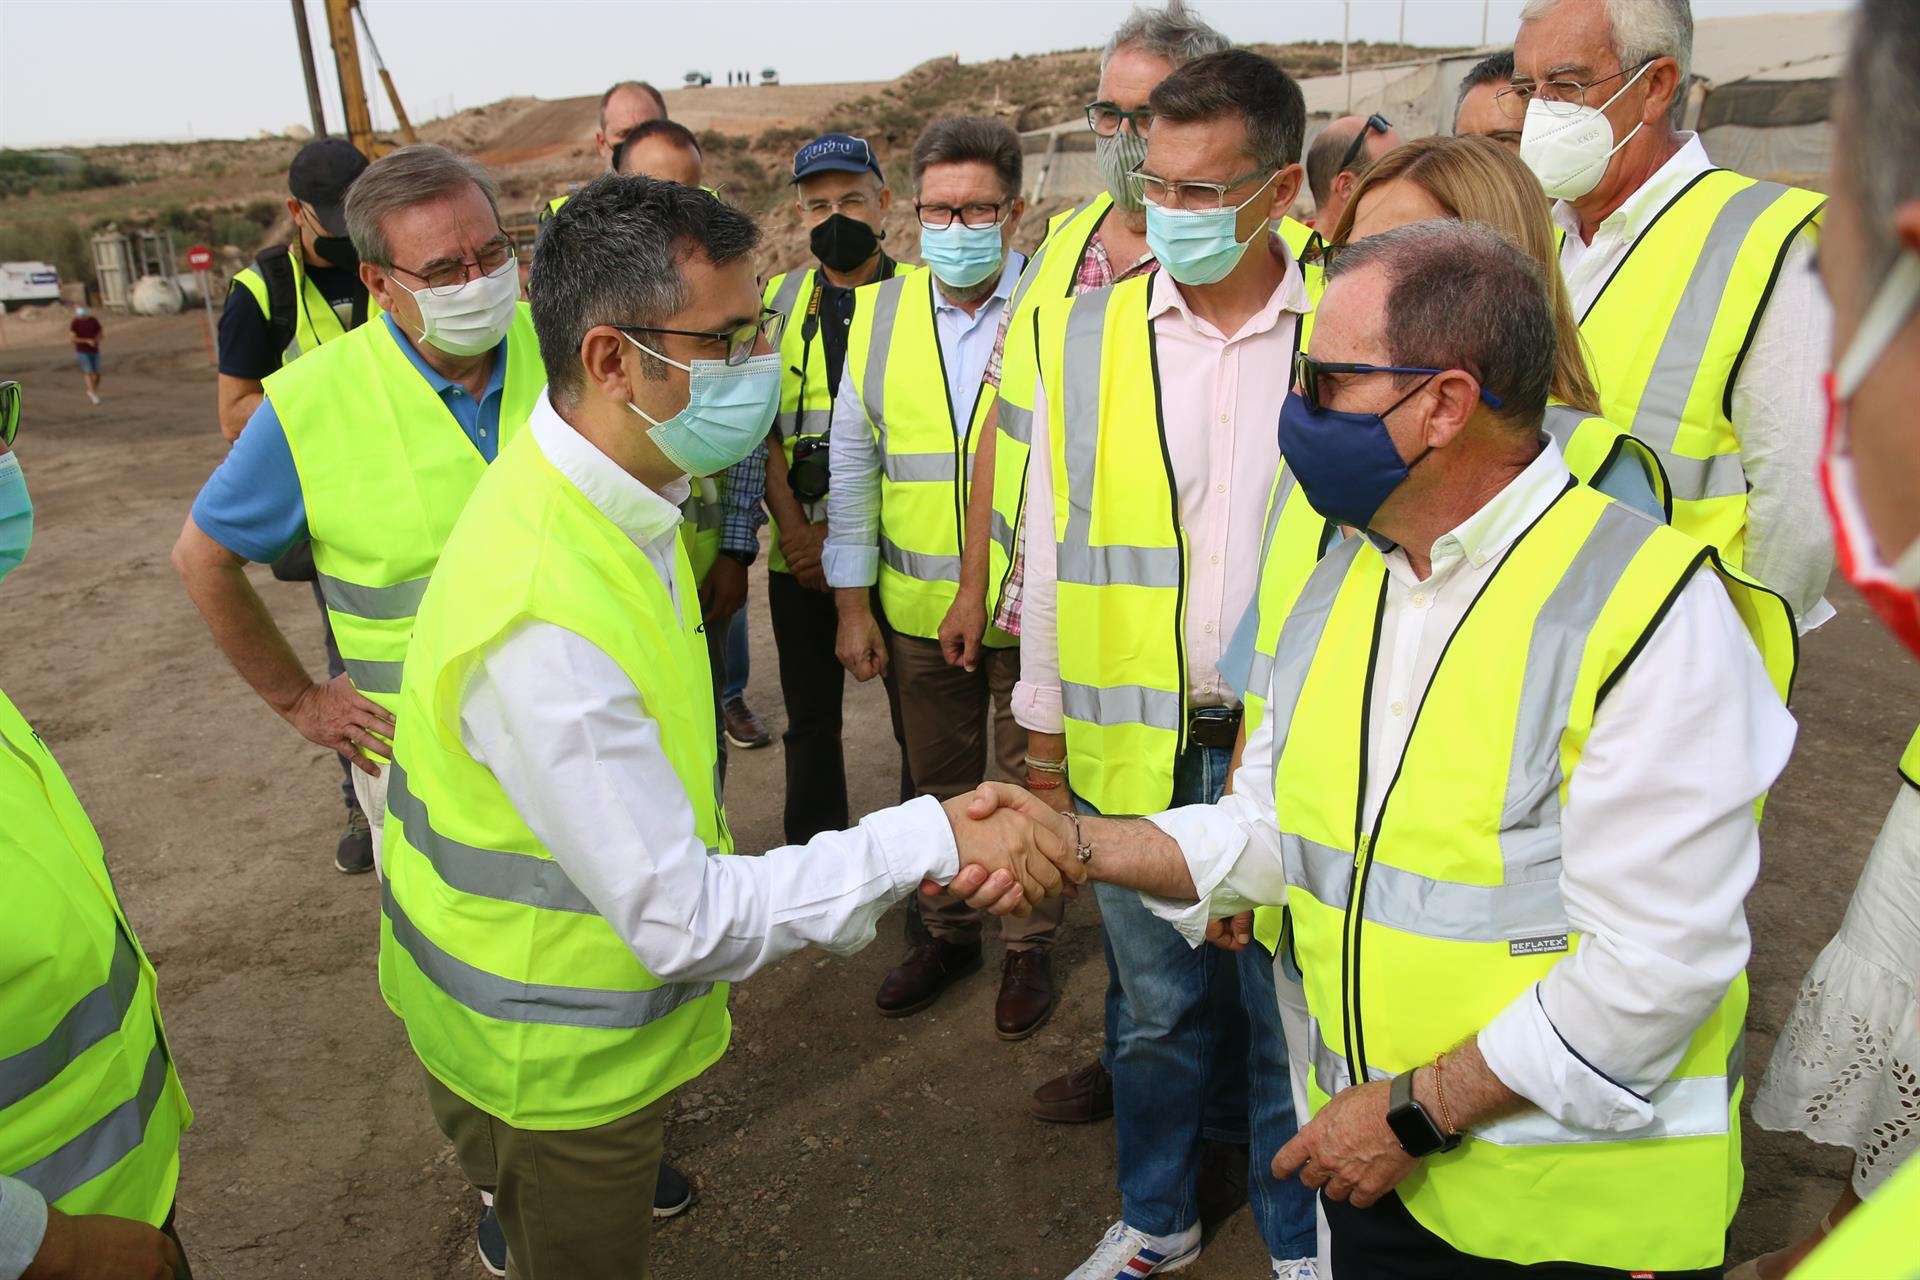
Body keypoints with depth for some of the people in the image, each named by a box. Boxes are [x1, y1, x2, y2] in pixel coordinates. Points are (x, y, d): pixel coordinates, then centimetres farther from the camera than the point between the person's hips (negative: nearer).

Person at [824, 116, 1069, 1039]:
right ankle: (948, 931, 38)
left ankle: (1028, 947, 31)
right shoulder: (879, 312, 3)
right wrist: (852, 604, 5)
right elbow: (851, 463, 6)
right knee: (939, 781, 17)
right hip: (916, 607, 3)